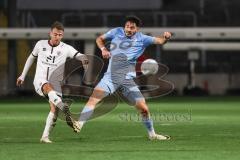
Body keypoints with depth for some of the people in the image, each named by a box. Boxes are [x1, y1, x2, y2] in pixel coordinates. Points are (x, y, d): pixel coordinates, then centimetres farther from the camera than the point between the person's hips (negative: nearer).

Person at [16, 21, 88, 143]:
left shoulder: (66, 48, -1)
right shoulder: (41, 44, 5)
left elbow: (79, 55, -15)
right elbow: (31, 58, 22)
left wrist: (84, 59, -41)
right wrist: (23, 76, 26)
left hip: (55, 83, 1)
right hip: (40, 80, -1)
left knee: (54, 108, -18)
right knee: (49, 87, -36)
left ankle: (45, 136, -10)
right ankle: (67, 112, -59)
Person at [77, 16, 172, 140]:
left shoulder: (141, 39, 4)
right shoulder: (117, 32, 6)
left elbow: (160, 40, -5)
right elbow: (100, 39, 18)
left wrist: (166, 37, -27)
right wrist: (103, 49, -2)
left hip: (128, 79, 0)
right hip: (111, 76, 0)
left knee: (143, 108, -2)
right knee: (93, 98, -22)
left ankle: (152, 134, 19)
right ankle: (78, 126, -26)